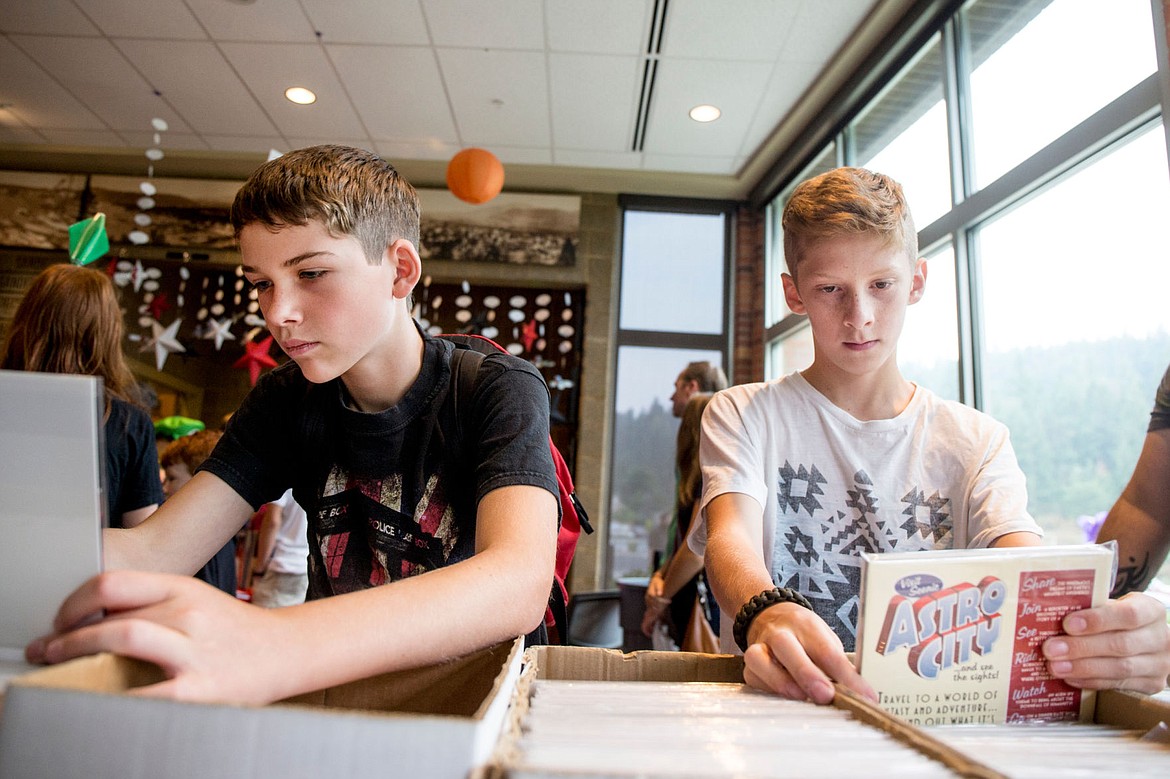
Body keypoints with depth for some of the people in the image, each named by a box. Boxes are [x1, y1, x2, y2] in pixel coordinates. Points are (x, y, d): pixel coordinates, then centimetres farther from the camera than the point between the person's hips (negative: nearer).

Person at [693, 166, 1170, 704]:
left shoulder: (975, 442, 8)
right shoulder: (743, 416, 2)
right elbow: (731, 539, -16)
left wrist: (1101, 628, -31)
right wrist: (767, 614, -38)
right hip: (778, 709, -2)